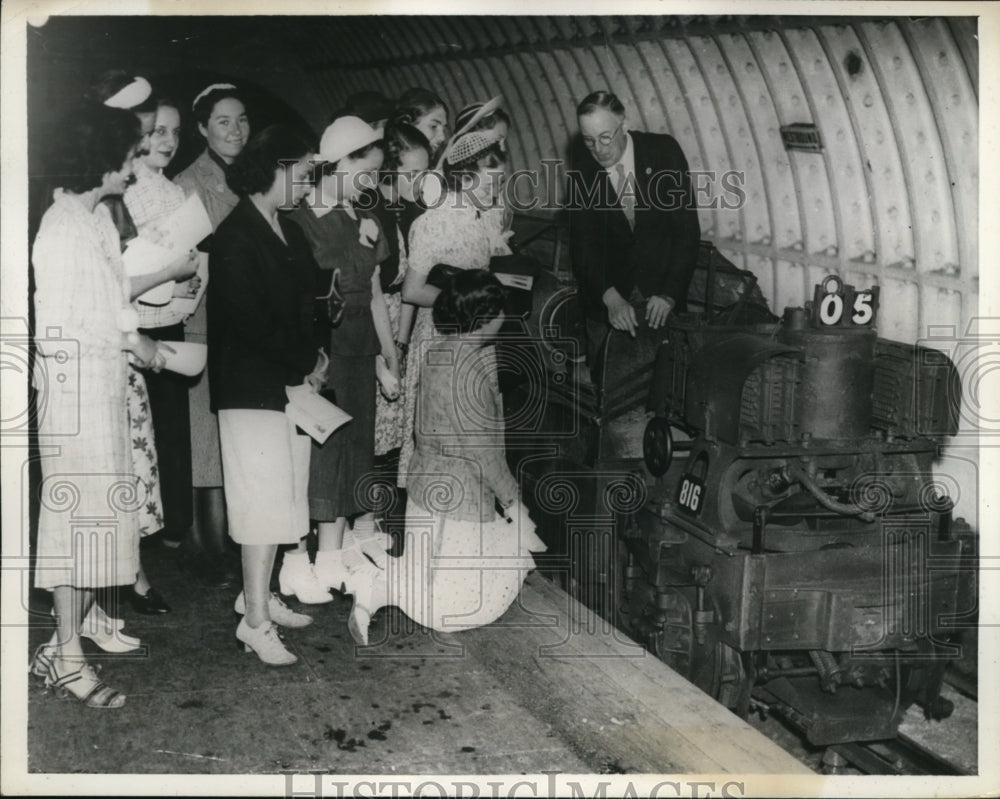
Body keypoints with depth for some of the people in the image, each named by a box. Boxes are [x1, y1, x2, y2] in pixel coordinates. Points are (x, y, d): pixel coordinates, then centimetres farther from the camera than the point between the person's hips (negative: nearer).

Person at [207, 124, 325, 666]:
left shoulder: (287, 232, 12)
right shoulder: (235, 238, -14)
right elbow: (250, 322, -19)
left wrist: (309, 362, 0)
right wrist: (305, 366, -12)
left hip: (290, 383, 8)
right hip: (252, 387, -8)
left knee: (282, 498, 12)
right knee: (265, 500, -7)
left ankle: (259, 596, 25)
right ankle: (255, 622, 0)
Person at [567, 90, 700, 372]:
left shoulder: (663, 151, -9)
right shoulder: (582, 170, -5)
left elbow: (687, 227, -10)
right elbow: (583, 244, -8)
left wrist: (668, 294, -21)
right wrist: (610, 298, -25)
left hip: (661, 293, -1)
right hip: (605, 298, 1)